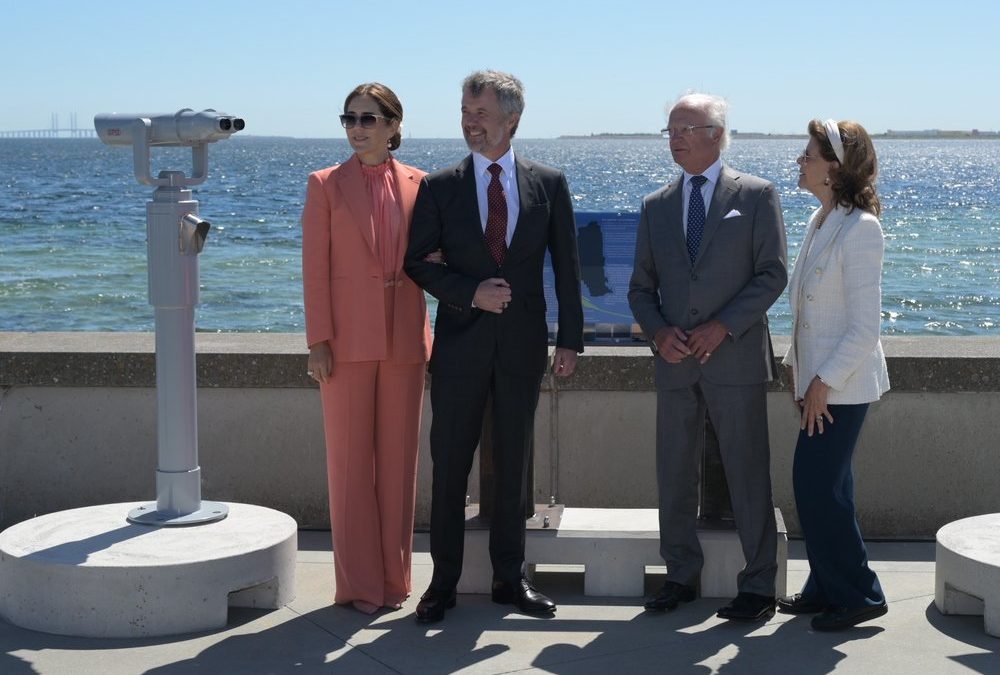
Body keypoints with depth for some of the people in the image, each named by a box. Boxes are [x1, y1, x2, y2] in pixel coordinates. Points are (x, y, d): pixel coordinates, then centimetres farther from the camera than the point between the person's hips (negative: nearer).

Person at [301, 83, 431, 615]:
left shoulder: (418, 184, 7)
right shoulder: (325, 185, 1)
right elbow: (314, 269, -3)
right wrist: (318, 341, -9)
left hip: (404, 338, 2)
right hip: (348, 339, -2)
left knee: (398, 458, 7)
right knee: (350, 461, 3)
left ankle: (393, 578, 18)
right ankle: (359, 583, 12)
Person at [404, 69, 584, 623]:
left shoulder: (549, 184, 3)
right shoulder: (439, 187, 1)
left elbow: (566, 268, 5)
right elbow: (417, 262, 1)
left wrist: (570, 339, 1)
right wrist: (470, 293, -14)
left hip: (522, 344, 1)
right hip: (460, 343, -1)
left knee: (513, 465, 10)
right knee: (449, 466, 3)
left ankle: (510, 578, 21)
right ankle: (443, 582, 14)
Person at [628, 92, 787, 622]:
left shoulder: (756, 195, 1)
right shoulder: (656, 206, 13)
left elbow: (772, 275, -4)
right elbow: (641, 286, 14)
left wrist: (723, 326, -15)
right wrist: (658, 332, -5)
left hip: (735, 358, -4)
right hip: (675, 361, 4)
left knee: (748, 474, 0)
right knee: (674, 474, 8)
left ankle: (758, 586, 8)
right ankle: (681, 576, 21)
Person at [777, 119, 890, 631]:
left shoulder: (860, 228, -18)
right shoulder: (819, 222, 10)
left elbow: (865, 326, -19)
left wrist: (824, 382, -18)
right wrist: (796, 367, 12)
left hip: (842, 383, -9)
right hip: (819, 378, 9)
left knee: (817, 486, -5)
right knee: (821, 485, 14)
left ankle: (857, 594, 8)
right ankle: (827, 589, 25)